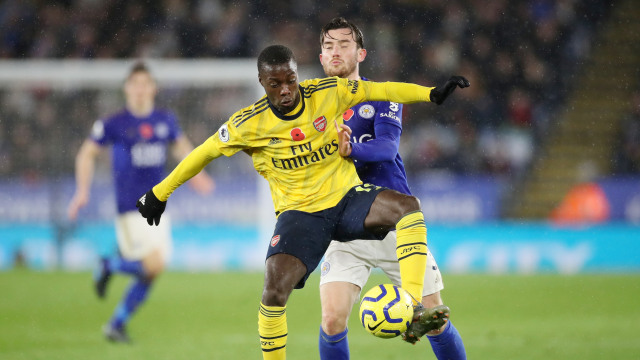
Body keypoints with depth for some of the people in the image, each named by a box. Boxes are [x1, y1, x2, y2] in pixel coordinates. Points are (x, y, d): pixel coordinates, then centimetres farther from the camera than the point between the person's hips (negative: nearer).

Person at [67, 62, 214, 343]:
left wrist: (195, 173, 10)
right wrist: (82, 191, -4)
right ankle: (110, 266, 10)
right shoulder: (113, 124, -6)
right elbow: (87, 153, 4)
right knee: (153, 264, -18)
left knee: (150, 273, 3)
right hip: (129, 207, -5)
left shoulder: (165, 121, 6)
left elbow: (181, 145, 25)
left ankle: (117, 323, 17)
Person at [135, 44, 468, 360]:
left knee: (407, 206, -28)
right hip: (300, 212, -2)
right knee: (275, 287, -25)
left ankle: (412, 309, -32)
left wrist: (431, 94, -3)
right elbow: (204, 153, 3)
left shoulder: (327, 93, -5)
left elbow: (379, 90, 5)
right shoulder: (250, 125, -9)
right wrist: (160, 193, 10)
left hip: (347, 197, 2)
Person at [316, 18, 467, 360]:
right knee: (332, 321, -16)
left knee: (436, 320, 1)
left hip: (395, 223, -1)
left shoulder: (381, 96, 2)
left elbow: (387, 147, -16)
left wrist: (350, 149, -35)